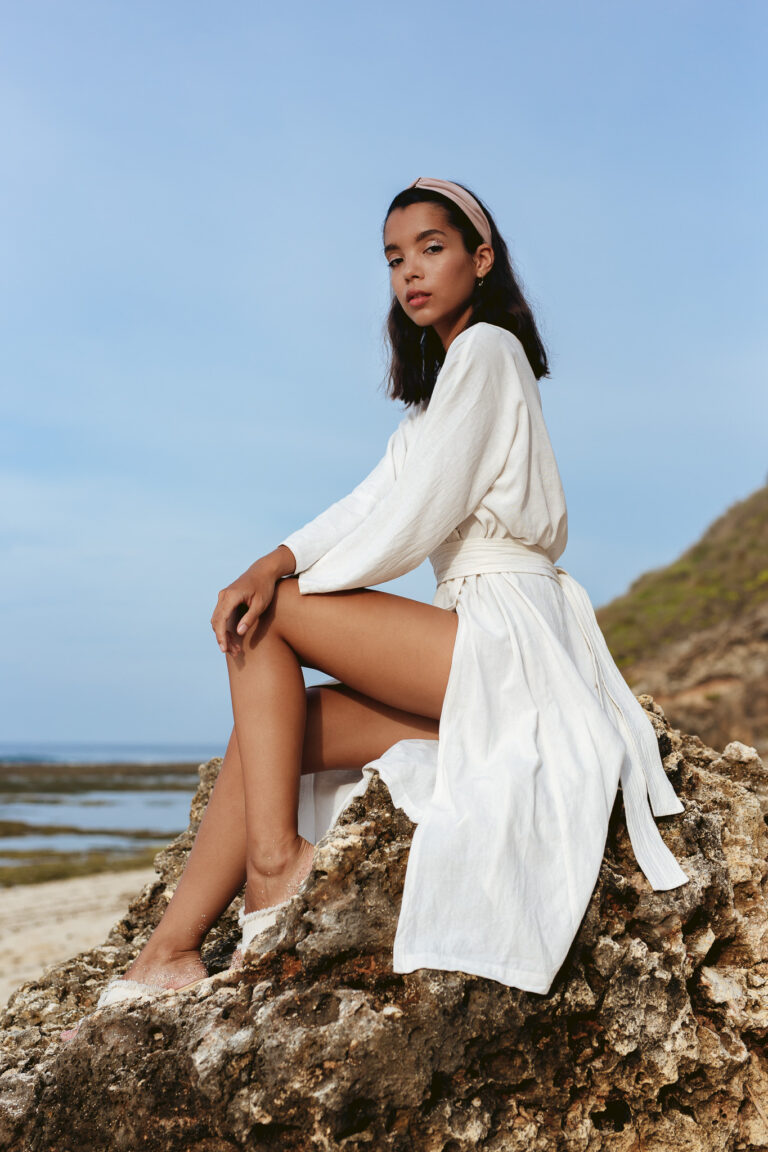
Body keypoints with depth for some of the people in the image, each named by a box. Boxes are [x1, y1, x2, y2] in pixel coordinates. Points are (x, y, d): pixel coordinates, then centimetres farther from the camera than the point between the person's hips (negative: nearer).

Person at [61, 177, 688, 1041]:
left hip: (508, 639, -9)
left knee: (262, 620, -10)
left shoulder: (486, 349, -4)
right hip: (483, 658, 9)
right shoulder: (444, 374, 26)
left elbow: (416, 516, -13)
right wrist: (283, 560, -4)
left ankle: (276, 855, -12)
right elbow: (372, 502, 13)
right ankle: (168, 956, -6)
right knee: (264, 734, -2)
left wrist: (284, 580, -5)